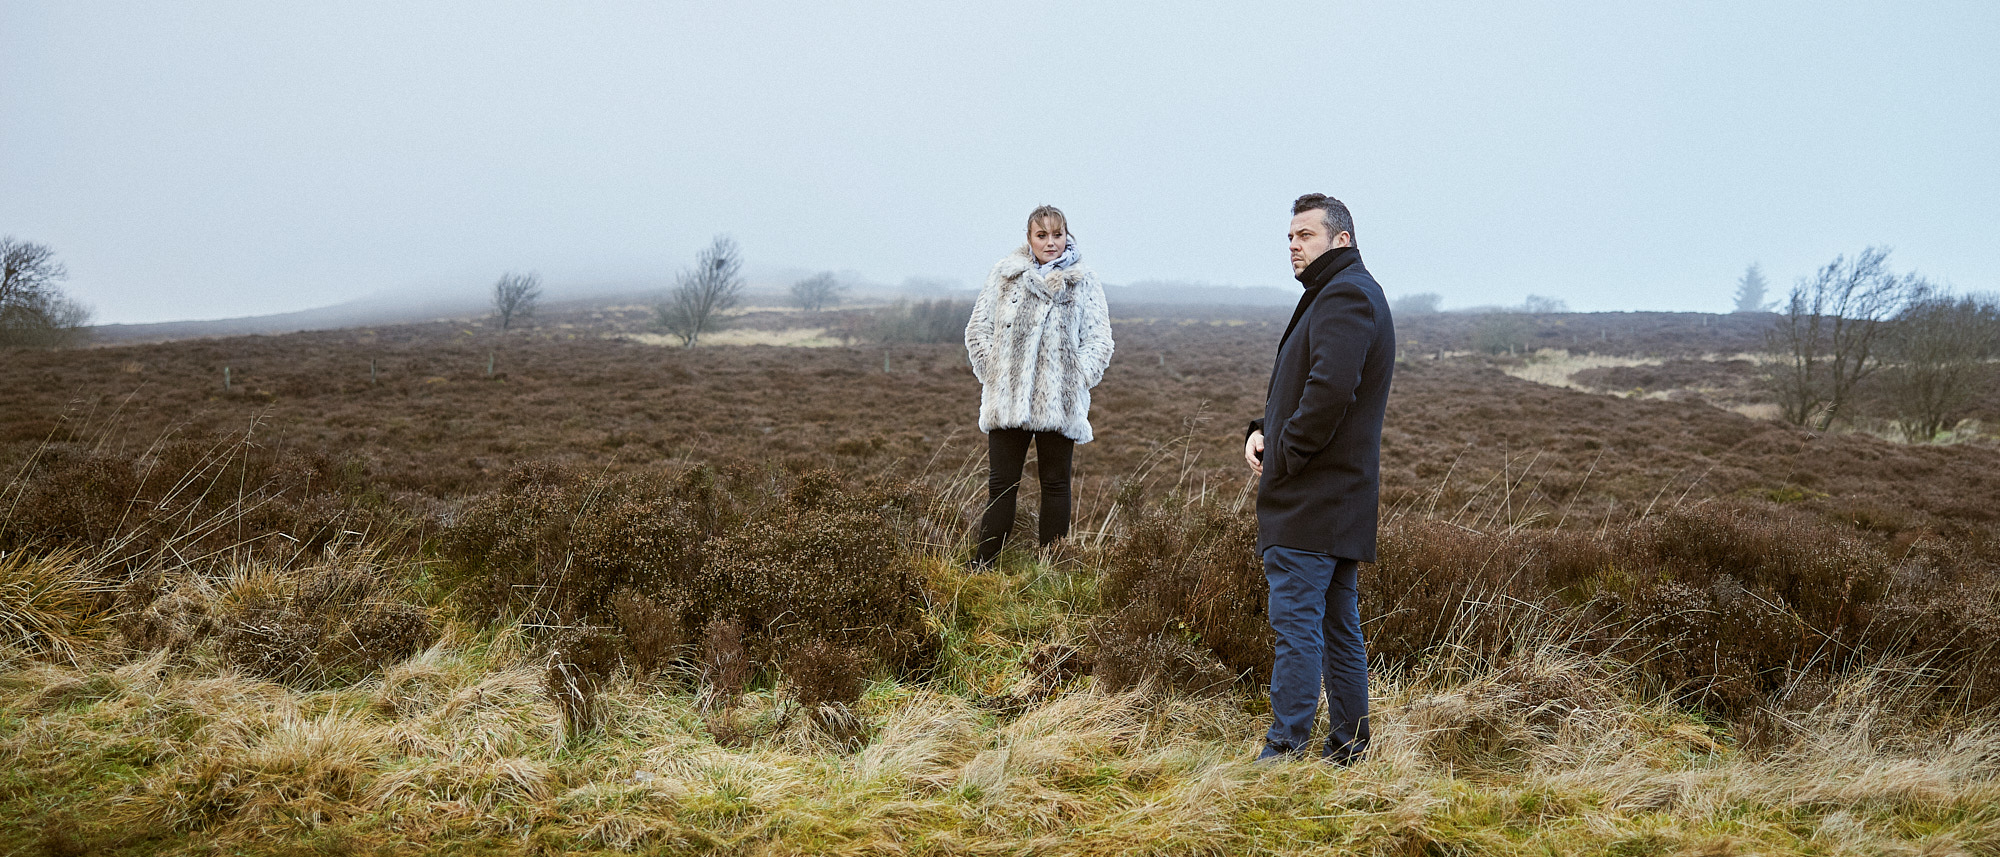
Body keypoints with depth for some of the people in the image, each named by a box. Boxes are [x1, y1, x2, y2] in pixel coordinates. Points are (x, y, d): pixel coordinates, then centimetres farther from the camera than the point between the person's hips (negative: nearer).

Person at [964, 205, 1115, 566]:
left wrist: (1078, 380, -5)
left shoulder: (1084, 282, 6)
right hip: (1007, 400, 1)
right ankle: (982, 564, 8)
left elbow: (1100, 340, 6)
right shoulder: (1004, 275, 8)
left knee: (1056, 483, 7)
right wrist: (993, 375, 1)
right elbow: (977, 330, 10)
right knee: (1001, 483, 3)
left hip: (1061, 402, 0)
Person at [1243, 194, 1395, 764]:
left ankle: (1284, 750, -7)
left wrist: (1285, 455, -16)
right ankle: (1349, 748, 21)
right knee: (1339, 626, 14)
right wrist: (1263, 429, 7)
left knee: (1296, 622, -9)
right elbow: (1302, 386, 25)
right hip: (1343, 497, 11)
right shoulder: (1345, 294, 22)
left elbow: (1330, 389, -27)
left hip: (1312, 498, -11)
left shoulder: (1345, 295, -12)